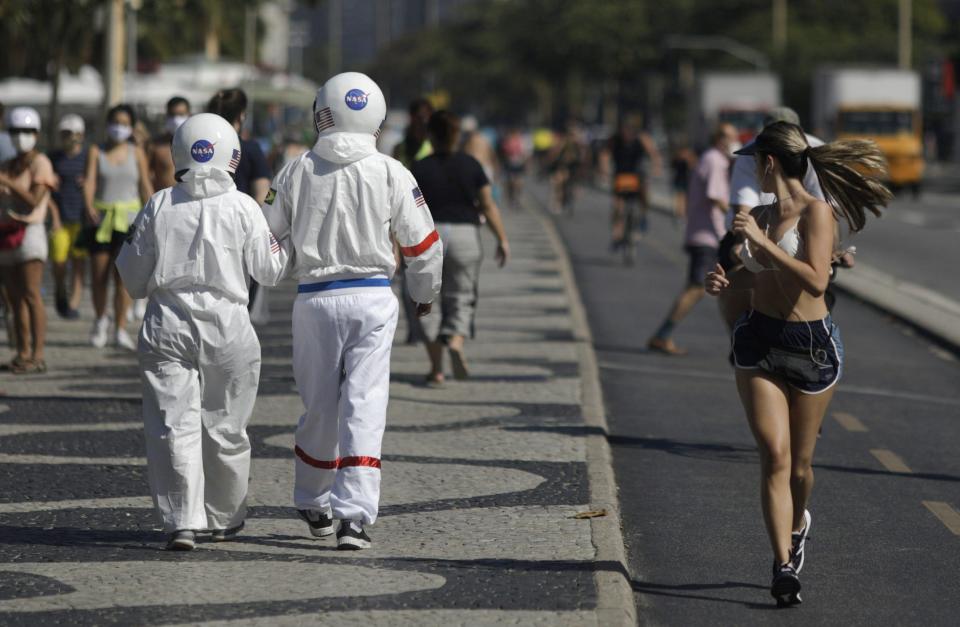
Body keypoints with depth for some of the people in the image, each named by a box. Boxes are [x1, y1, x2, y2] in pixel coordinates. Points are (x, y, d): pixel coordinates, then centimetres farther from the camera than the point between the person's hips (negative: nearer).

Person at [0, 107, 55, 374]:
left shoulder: (40, 163, -2)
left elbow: (34, 200, -12)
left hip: (28, 231, -7)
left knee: (30, 295, -12)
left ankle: (37, 356, -14)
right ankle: (23, 354, 8)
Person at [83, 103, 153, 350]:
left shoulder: (137, 154, 6)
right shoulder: (96, 152, 3)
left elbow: (145, 187, 7)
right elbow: (89, 182, -8)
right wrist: (89, 207, -26)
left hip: (128, 217, 0)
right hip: (101, 218, 0)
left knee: (123, 274, -10)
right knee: (99, 276, 4)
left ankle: (120, 330, -8)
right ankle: (100, 319, 29)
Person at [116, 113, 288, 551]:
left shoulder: (159, 206, -1)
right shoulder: (243, 208, -5)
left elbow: (134, 278, 5)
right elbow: (269, 271, 4)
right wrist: (282, 241, 21)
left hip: (167, 326, 0)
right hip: (227, 326, 0)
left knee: (174, 425, -1)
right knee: (224, 428, 13)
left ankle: (182, 522, -11)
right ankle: (225, 518, 26)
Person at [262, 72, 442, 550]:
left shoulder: (297, 172, -1)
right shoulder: (391, 174, -2)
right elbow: (421, 244, 3)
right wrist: (425, 293, 22)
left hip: (316, 297, 1)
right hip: (373, 298, -1)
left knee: (319, 407, 14)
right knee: (364, 406, -3)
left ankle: (313, 504, 31)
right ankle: (353, 515, -12)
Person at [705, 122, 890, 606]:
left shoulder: (817, 212, -11)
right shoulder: (757, 216, 9)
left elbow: (816, 281, -24)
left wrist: (762, 241, -22)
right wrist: (722, 283, 4)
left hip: (812, 345, -4)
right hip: (759, 343, 4)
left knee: (799, 463, 10)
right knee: (775, 456, -12)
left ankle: (797, 525, 42)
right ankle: (784, 566, -15)